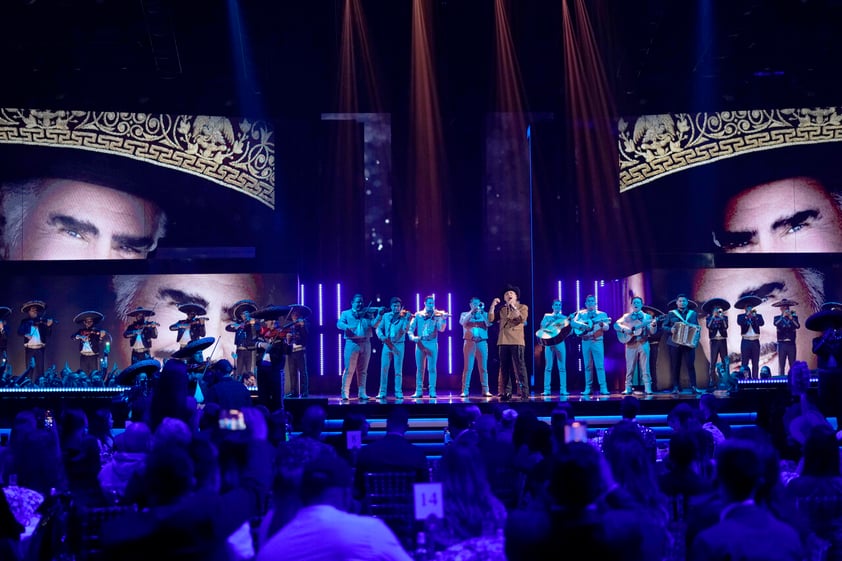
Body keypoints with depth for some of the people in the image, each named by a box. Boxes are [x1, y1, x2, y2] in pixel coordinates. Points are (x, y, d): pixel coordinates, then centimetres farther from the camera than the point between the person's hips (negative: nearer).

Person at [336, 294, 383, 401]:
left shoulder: (367, 313, 13)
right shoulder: (346, 313, 9)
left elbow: (374, 324, -1)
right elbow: (339, 324, -6)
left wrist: (380, 315, -18)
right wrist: (347, 327, -26)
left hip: (365, 343, 3)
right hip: (352, 343, -3)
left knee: (363, 370, 8)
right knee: (349, 370, -5)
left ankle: (362, 393, 12)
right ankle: (344, 393, -2)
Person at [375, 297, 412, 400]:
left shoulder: (404, 317, 0)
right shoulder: (386, 316, 7)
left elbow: (405, 330, -13)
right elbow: (378, 328, 6)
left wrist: (408, 320, -25)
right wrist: (382, 336, -12)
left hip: (399, 345, -2)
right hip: (387, 344, 2)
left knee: (398, 369, 1)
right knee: (384, 368, -1)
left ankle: (398, 392, 5)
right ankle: (382, 392, 4)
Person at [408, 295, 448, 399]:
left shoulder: (437, 315, 3)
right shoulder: (418, 315, 7)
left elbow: (441, 329, -8)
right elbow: (411, 328, 6)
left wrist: (444, 319, -23)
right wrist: (412, 337, -12)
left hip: (432, 343, -1)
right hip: (420, 343, 1)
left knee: (432, 368, -3)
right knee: (420, 368, 4)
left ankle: (432, 391, -1)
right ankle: (419, 391, 8)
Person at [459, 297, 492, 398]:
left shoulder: (484, 314, 15)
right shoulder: (465, 314, 14)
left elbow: (489, 324, -4)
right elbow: (463, 322, -8)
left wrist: (482, 311, -8)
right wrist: (472, 312, -10)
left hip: (482, 343, 1)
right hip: (469, 342, -1)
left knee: (483, 367, -1)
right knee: (468, 367, -4)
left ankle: (485, 390, -1)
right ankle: (465, 390, -5)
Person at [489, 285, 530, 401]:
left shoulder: (523, 307, 8)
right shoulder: (502, 310, 19)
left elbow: (522, 319, -10)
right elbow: (490, 319, 9)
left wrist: (513, 306, -14)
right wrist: (493, 306, -1)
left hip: (516, 341, -4)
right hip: (503, 342, 4)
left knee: (519, 367, -9)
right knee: (505, 368, 4)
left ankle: (524, 392, -10)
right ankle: (506, 392, 8)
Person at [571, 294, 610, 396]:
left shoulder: (602, 314, 8)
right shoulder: (581, 313, 12)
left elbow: (607, 328, -1)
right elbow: (573, 322, -1)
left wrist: (602, 324, -23)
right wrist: (582, 325, -18)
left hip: (597, 341, -2)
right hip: (585, 341, 2)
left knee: (600, 365, -7)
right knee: (588, 365, 3)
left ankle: (603, 388, -9)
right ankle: (588, 388, 5)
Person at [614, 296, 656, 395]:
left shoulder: (647, 317, 10)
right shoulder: (626, 316, 10)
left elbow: (652, 332, 3)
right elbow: (616, 325, 1)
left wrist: (653, 325, -18)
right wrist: (624, 329, -16)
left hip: (643, 344, 0)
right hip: (630, 344, 0)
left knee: (645, 368, -3)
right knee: (630, 368, 1)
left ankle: (648, 388, -3)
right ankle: (628, 388, 5)